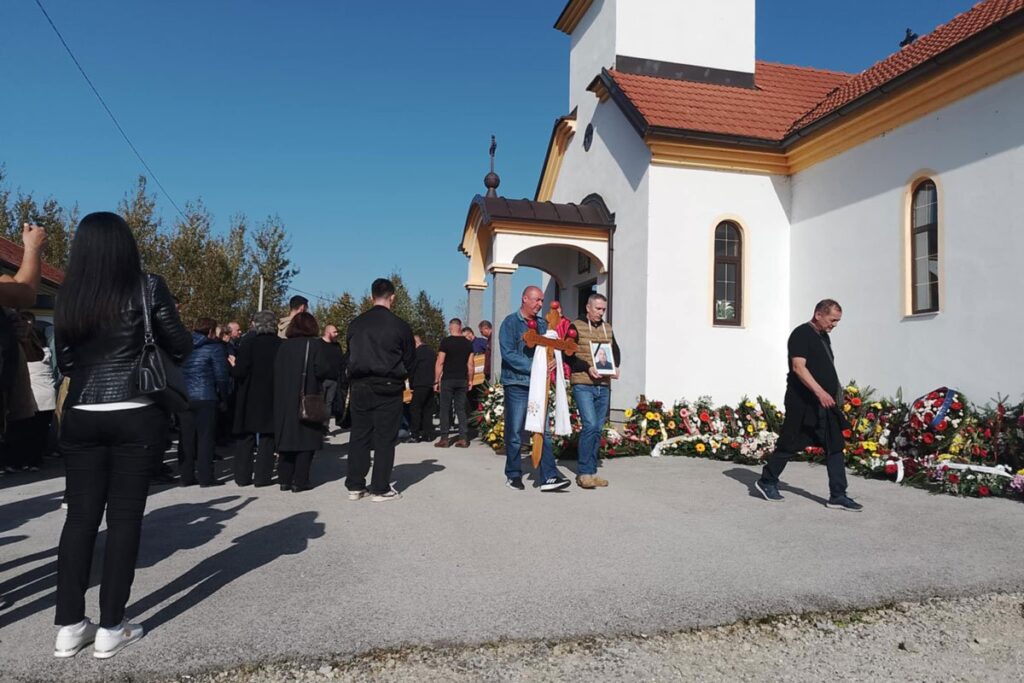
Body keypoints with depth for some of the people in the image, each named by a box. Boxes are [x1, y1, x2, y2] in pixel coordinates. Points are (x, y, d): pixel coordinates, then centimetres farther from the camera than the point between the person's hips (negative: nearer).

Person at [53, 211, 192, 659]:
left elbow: (64, 362, 13)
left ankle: (69, 626, 16)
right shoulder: (147, 287, -6)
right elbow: (181, 348, -1)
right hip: (136, 416, -4)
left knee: (80, 515, 10)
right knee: (124, 517, 3)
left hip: (81, 417, 4)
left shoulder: (67, 297, 6)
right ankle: (111, 628, 9)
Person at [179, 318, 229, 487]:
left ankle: (186, 476, 14)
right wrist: (223, 396, 4)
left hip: (183, 397, 5)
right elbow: (221, 375, -7)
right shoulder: (214, 347, -4)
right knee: (205, 437, 0)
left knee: (186, 437, 10)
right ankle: (205, 477, -1)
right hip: (205, 397, -5)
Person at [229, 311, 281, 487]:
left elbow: (240, 372, -13)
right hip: (271, 398, 1)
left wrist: (234, 366, 8)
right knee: (267, 438, 7)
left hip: (249, 397, 0)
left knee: (246, 437, 10)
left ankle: (243, 476, 13)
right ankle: (262, 476, 6)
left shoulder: (248, 342, -8)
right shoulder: (280, 344, -5)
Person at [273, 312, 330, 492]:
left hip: (284, 400, 4)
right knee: (306, 439, 2)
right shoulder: (314, 344, -7)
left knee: (287, 437, 12)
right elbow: (321, 370, -14)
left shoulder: (284, 345, 5)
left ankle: (285, 479, 14)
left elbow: (276, 370, 4)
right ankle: (300, 481, 0)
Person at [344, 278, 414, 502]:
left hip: (359, 386, 3)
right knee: (384, 438, 3)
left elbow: (350, 355, 8)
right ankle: (380, 489, 7)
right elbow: (408, 360, 1)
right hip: (388, 388, -3)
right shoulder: (400, 326, -8)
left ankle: (355, 486, 16)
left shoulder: (356, 324, 2)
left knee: (359, 435, 11)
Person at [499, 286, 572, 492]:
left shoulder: (542, 324, 14)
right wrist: (534, 366, -19)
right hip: (517, 384, -5)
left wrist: (552, 360, -6)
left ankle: (549, 477, 2)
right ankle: (513, 475, 17)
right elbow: (508, 354, -13)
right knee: (515, 433, 3)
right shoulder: (511, 322, -4)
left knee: (543, 432, 2)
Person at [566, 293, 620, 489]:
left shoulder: (608, 328, 17)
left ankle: (591, 472, 16)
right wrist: (588, 368, -18)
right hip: (583, 384, -6)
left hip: (604, 386, 6)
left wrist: (615, 367, 5)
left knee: (598, 428, 8)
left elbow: (615, 351, 25)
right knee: (590, 425, -16)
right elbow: (568, 355, -6)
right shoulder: (576, 327, -1)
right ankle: (584, 473, -9)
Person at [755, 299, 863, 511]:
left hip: (825, 405, 9)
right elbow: (798, 367, -22)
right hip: (803, 404, -9)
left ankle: (838, 496, 9)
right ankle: (766, 482, 19)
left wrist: (834, 393, 21)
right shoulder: (801, 334, -12)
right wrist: (819, 392, -31)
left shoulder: (824, 337, 17)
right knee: (789, 445, 2)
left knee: (835, 448, 4)